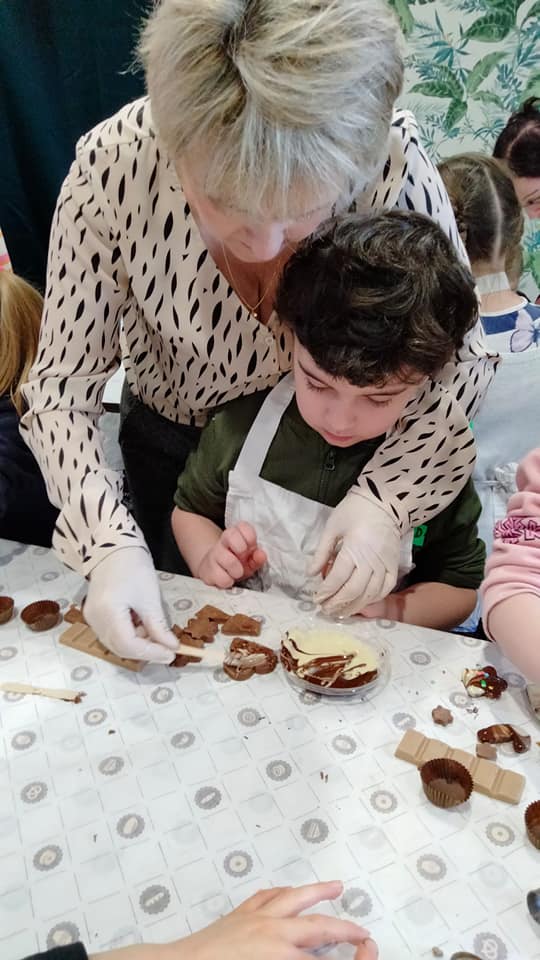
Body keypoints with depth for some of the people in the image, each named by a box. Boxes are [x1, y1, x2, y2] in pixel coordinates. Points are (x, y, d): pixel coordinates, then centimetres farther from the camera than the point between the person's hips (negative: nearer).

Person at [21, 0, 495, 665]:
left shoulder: (393, 158, -31)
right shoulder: (114, 163, -30)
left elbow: (463, 356, -20)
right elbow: (63, 383, -22)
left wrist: (387, 496, -34)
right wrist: (108, 540, -35)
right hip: (169, 442, 1)